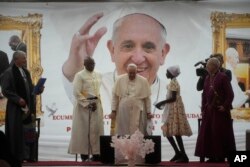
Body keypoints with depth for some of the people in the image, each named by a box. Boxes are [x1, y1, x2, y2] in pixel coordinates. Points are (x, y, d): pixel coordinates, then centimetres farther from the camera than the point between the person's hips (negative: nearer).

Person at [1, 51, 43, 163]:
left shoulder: (26, 72, 13)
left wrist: (38, 89, -1)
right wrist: (18, 99, -21)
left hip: (28, 106, 7)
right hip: (16, 107, -7)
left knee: (29, 132, 8)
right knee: (17, 132, -3)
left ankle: (28, 155, 15)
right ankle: (17, 157, 4)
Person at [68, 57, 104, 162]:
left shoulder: (98, 75, 11)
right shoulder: (79, 75, -8)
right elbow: (76, 92, -12)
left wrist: (97, 102, 3)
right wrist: (87, 104, -15)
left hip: (96, 104, 6)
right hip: (83, 105, -6)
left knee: (96, 129, 3)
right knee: (84, 129, -3)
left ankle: (96, 153, 6)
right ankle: (84, 154, 2)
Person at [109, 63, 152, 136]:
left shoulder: (143, 81, -1)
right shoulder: (120, 80, -1)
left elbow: (147, 98, 4)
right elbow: (115, 96, 3)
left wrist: (148, 112, 5)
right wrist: (113, 111, 1)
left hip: (138, 112, 0)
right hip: (123, 111, 0)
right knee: (122, 133, 1)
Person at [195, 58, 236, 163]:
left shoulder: (223, 77, -10)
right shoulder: (208, 78, 12)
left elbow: (230, 94, -12)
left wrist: (225, 106, -16)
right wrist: (203, 108, 10)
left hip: (220, 110, -7)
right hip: (209, 110, 7)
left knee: (220, 133, -3)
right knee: (208, 132, 6)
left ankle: (221, 156, 5)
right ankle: (212, 155, 14)